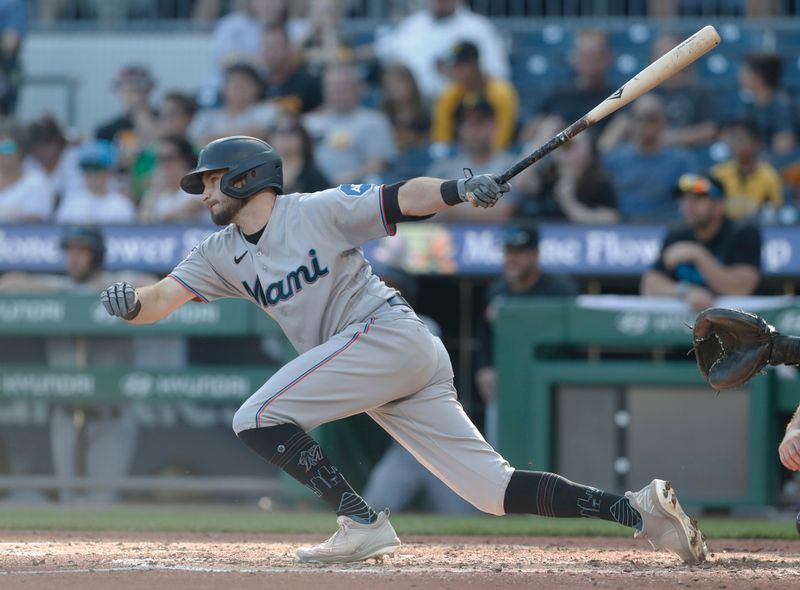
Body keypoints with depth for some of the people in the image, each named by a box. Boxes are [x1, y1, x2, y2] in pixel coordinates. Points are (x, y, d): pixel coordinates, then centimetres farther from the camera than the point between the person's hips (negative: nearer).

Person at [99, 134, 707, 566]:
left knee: (257, 418, -14)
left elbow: (403, 199, -8)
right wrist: (132, 302, -17)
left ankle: (363, 523, -15)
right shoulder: (221, 255, 16)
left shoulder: (318, 211, -3)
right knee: (495, 489, 0)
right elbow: (166, 296, 5)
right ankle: (636, 508, -2)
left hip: (388, 331, -7)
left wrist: (459, 189, -26)